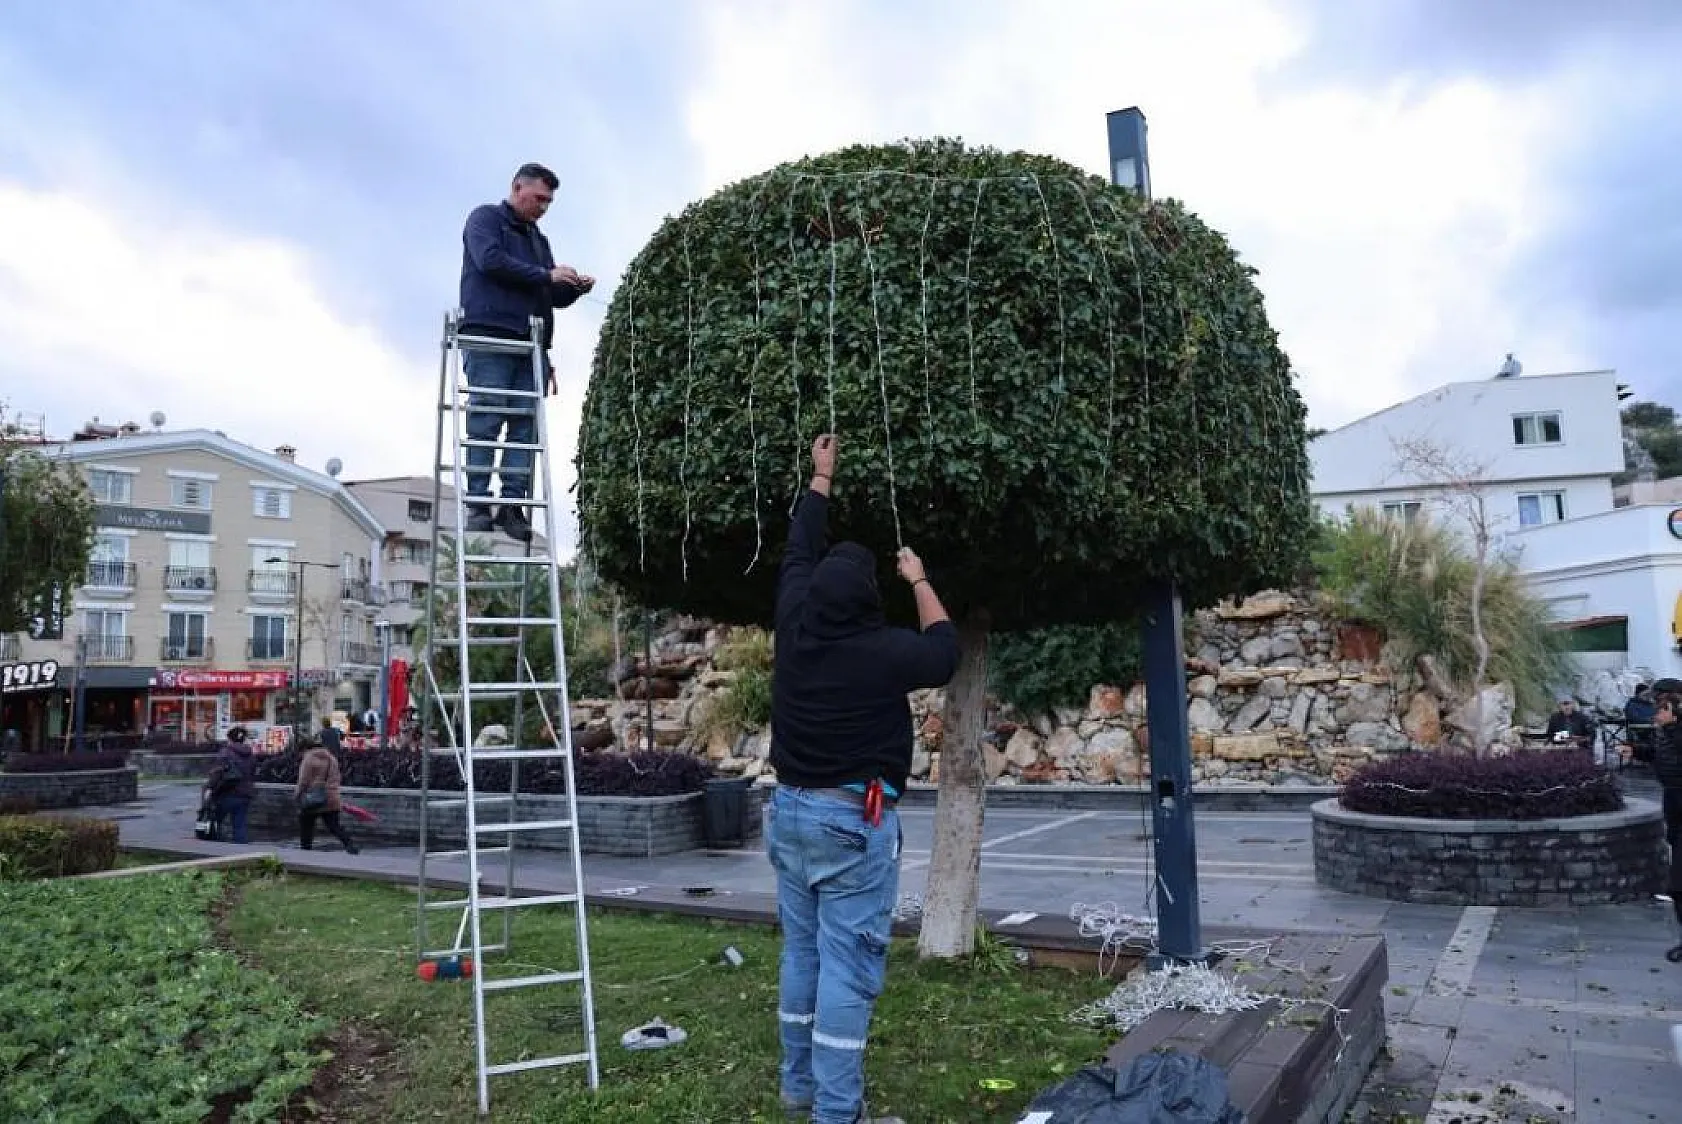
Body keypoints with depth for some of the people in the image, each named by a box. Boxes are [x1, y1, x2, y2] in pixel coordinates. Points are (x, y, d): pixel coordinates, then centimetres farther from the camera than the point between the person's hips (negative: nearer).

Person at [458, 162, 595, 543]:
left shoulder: (538, 239, 27)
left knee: (525, 425, -5)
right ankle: (478, 505, -11)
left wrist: (574, 288, 3)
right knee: (485, 420, -10)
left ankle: (513, 505, -8)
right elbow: (490, 259, -9)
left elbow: (553, 297, 24)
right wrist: (545, 274, -9)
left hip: (531, 342, 6)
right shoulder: (485, 218, 10)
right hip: (489, 337, -6)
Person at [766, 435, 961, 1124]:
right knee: (847, 966, -3)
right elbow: (944, 652, 7)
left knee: (803, 953, 16)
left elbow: (799, 553, 16)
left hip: (790, 811, 7)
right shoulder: (885, 651, -15)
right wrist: (920, 582, 18)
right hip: (854, 820, -6)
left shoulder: (793, 628, -1)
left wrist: (821, 479, 26)